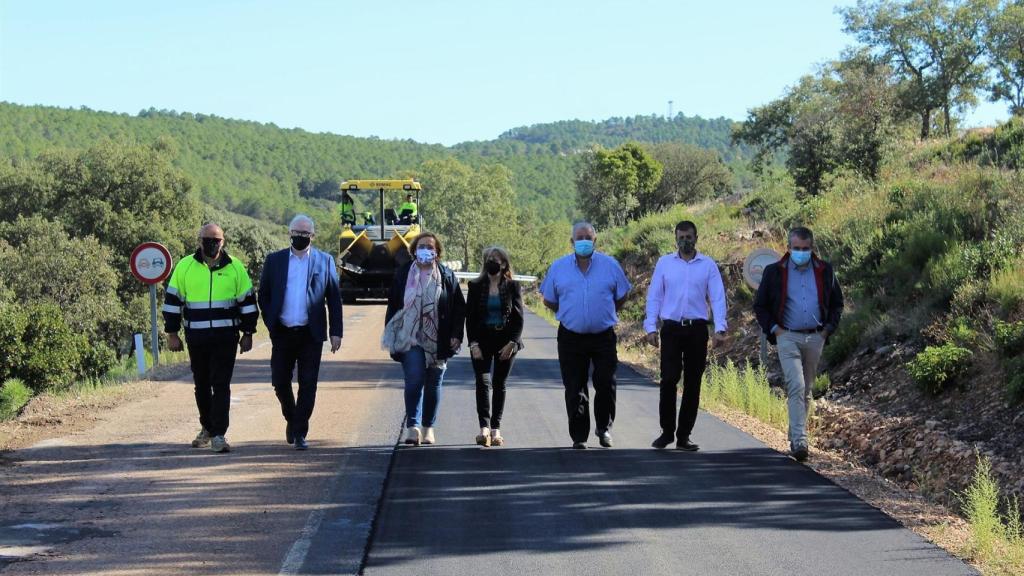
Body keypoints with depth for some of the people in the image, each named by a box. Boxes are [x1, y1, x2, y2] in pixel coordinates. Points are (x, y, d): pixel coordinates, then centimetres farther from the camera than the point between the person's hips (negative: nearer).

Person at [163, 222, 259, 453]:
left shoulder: (235, 268, 3)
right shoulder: (185, 267, 3)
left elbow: (247, 301, 9)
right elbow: (172, 300, 7)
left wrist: (248, 333, 5)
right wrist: (172, 334, 4)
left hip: (226, 338, -1)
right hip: (196, 339, 2)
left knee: (221, 385, -8)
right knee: (202, 386, 12)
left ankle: (218, 435, -8)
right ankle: (207, 428, 29)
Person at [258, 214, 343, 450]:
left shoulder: (324, 261, 4)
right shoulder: (274, 260, 7)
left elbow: (334, 298, 4)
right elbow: (264, 294, 11)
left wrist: (336, 332, -1)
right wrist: (271, 323, 1)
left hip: (311, 334, -1)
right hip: (282, 333, 1)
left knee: (308, 385, -1)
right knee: (280, 382, 5)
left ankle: (300, 433, 7)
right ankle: (291, 419, 30)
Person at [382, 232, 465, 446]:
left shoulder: (447, 276, 5)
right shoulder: (403, 274, 6)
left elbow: (459, 308, 6)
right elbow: (393, 305, 9)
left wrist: (456, 336, -3)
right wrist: (390, 335, 4)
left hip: (438, 341, 1)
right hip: (411, 339, -1)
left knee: (433, 385, 8)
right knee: (414, 381, -14)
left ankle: (428, 428, 19)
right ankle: (412, 427, -17)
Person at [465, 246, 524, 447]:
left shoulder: (512, 287, 4)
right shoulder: (476, 287, 5)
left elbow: (519, 318, 2)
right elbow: (469, 317, 3)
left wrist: (512, 342, -8)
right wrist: (473, 343, -7)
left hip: (505, 342, 0)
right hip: (482, 341, 0)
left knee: (500, 385, 5)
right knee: (483, 382, -14)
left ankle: (496, 429, 10)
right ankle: (484, 428, -22)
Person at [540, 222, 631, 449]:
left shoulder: (610, 265, 2)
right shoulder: (558, 267, 4)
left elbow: (621, 296, 12)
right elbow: (549, 300, 13)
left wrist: (605, 314, 12)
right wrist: (568, 314, 11)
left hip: (603, 336, 0)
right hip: (571, 337, 0)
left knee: (606, 385, -2)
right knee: (575, 390, 3)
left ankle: (604, 428, 19)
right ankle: (578, 437, 11)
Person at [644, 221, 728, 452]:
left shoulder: (708, 265, 4)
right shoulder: (664, 263, 6)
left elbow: (717, 297, 0)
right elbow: (654, 296, 7)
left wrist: (720, 328, -12)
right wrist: (650, 327, -2)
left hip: (697, 329, 1)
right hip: (671, 329, 0)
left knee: (693, 384, 4)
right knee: (668, 380, -7)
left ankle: (683, 435, 12)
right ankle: (667, 431, 7)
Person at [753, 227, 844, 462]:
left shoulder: (824, 271, 7)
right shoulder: (775, 272, -1)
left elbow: (837, 303, 17)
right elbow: (760, 305, 7)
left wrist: (829, 328, 5)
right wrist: (773, 328, -4)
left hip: (815, 338, 4)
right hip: (788, 337, -4)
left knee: (806, 390, 12)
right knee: (796, 386, -17)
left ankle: (796, 435, 26)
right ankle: (799, 441, -23)